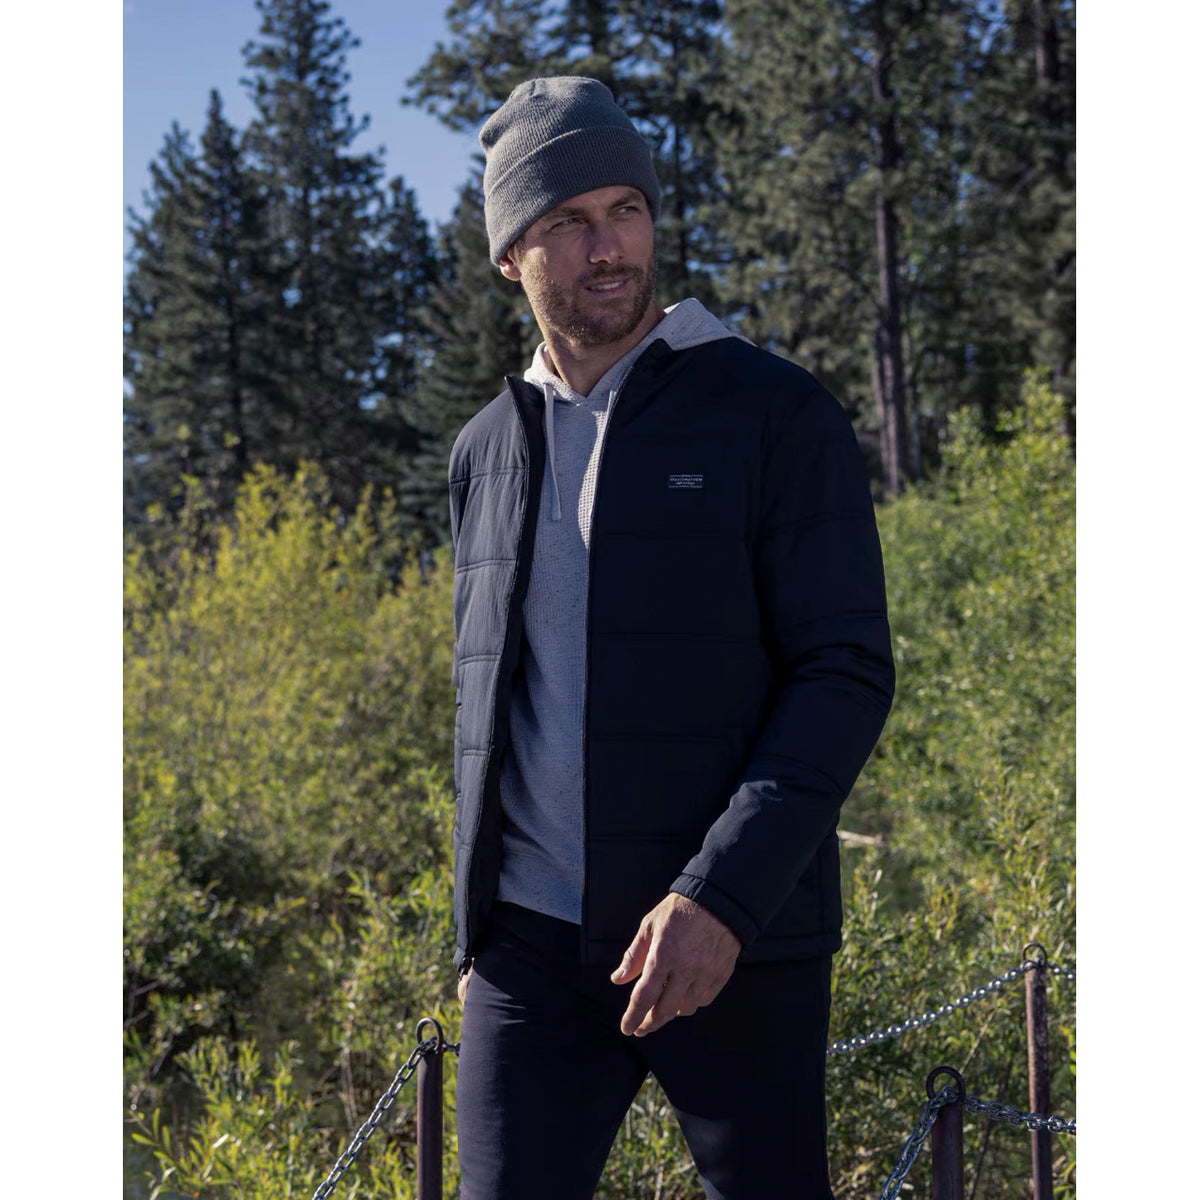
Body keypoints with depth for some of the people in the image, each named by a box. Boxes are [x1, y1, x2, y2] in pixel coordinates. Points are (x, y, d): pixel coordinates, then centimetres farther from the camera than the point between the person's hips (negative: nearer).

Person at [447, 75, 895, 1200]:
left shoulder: (775, 414, -3)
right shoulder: (486, 452, 12)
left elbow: (846, 674, -10)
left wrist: (720, 897, -20)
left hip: (737, 940, -3)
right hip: (532, 947, 4)